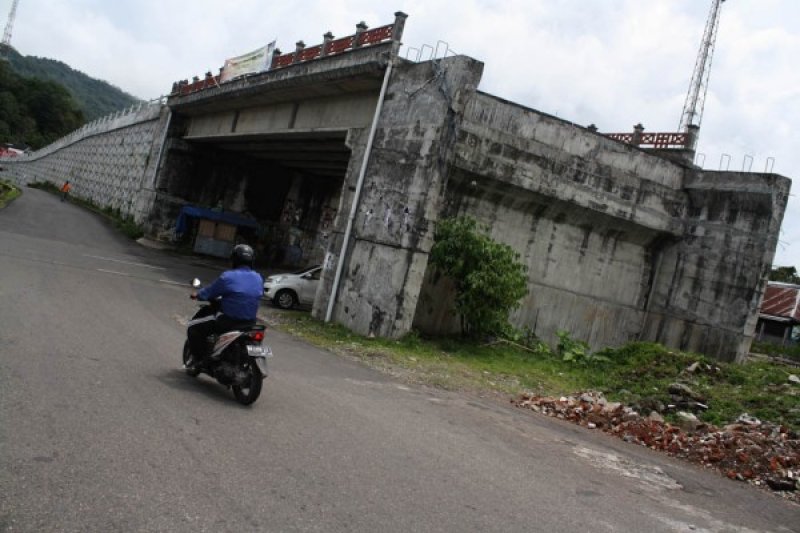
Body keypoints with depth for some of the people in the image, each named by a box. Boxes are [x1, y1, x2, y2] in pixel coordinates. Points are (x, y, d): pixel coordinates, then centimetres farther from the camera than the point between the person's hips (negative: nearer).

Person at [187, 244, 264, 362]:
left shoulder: (228, 277, -15)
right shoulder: (259, 279, 2)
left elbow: (208, 293, -5)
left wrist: (197, 295, 19)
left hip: (228, 321, -7)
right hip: (250, 322, 7)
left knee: (193, 328, 8)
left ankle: (202, 360, 5)